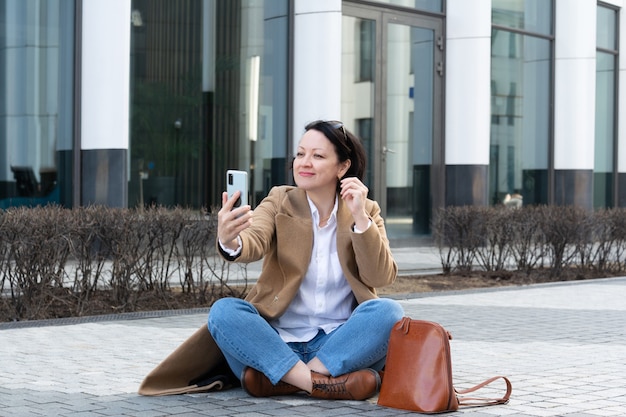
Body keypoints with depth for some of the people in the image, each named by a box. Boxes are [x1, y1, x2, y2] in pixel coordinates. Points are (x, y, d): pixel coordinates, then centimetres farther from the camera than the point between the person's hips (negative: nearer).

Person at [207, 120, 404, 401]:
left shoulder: (367, 211, 5)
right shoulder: (279, 201, 3)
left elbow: (381, 278, -8)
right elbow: (254, 243, -18)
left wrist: (359, 217, -17)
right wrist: (229, 242, -41)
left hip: (342, 345, 0)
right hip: (280, 340, 0)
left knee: (387, 311, -28)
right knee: (223, 311, -25)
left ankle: (279, 379, -28)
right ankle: (324, 384, -32)